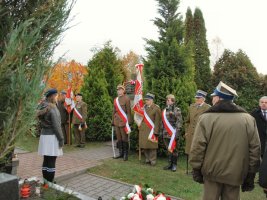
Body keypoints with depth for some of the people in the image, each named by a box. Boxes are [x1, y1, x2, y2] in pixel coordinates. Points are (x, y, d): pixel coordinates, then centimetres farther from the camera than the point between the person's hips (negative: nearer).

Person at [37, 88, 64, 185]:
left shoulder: (42, 108, 10)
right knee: (51, 162, -2)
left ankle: (45, 182, 23)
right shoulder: (52, 109, -15)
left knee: (46, 160, 14)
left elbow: (42, 123, 12)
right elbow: (56, 126, -17)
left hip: (44, 135, 8)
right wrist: (61, 139, -11)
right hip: (52, 137, -8)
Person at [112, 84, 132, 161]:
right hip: (117, 122, 6)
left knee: (124, 139, 2)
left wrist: (128, 122, -13)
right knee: (118, 138, 12)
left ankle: (125, 154, 13)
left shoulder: (126, 98, -7)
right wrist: (113, 121, 14)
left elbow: (128, 111, -10)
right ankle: (121, 153, 25)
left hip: (123, 122, -6)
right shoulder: (115, 99, 11)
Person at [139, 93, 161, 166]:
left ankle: (152, 161, 14)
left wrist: (155, 132, -15)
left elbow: (157, 121, -12)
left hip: (151, 131, -6)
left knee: (152, 146, 0)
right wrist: (139, 127, 12)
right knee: (144, 146, 11)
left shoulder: (156, 108, -9)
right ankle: (147, 159, 25)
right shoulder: (144, 107, 11)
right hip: (143, 130, 6)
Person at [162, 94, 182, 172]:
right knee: (168, 149, 11)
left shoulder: (177, 110, -5)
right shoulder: (165, 110, 12)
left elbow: (179, 121, -10)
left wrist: (177, 132, -16)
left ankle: (174, 165, 16)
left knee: (174, 149, 4)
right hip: (166, 133, 5)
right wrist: (162, 131, 15)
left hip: (173, 133, -5)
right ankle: (170, 164, 22)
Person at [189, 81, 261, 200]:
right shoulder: (248, 119, 0)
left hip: (212, 172, -3)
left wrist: (196, 169, 0)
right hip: (236, 173, 3)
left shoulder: (206, 118, -10)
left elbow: (197, 147, -11)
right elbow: (255, 149, 2)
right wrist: (251, 174, 11)